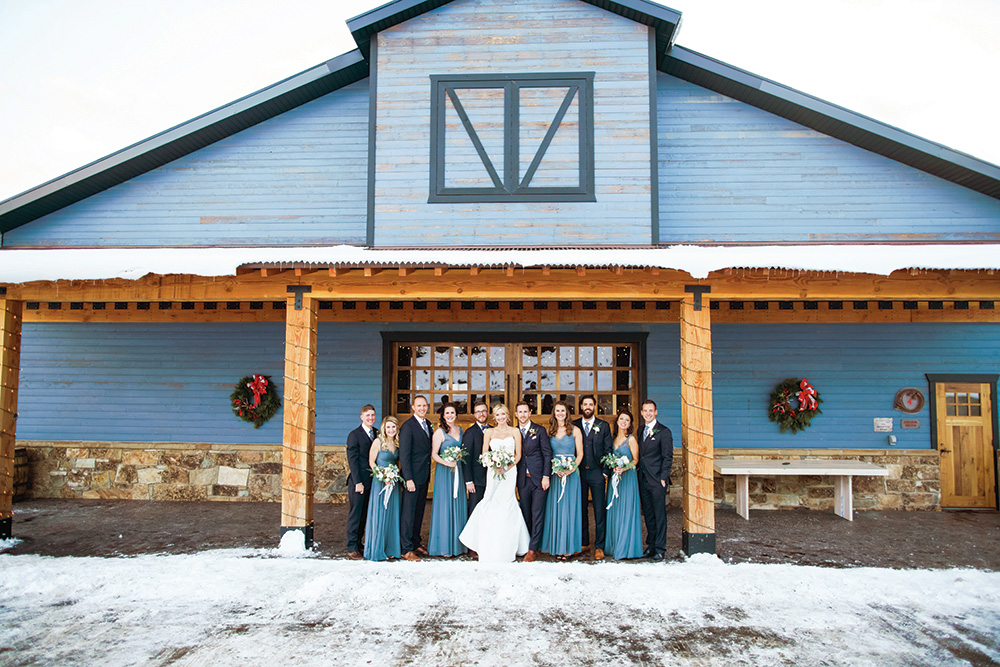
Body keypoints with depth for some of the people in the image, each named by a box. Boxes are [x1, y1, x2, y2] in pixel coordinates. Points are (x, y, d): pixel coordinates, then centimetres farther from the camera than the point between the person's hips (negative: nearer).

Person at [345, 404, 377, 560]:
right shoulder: (354, 435, -7)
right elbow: (352, 460, -10)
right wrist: (358, 482, -15)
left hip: (371, 481, 6)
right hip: (358, 481, -6)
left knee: (365, 514, 11)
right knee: (355, 514, 0)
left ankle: (359, 544, 21)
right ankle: (352, 548, 6)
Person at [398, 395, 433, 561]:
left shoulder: (427, 424, 12)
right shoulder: (408, 426, -13)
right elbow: (404, 454, -16)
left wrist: (428, 474, 12)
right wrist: (408, 479, -20)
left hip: (424, 476, 8)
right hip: (412, 476, -8)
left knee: (419, 511, 15)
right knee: (408, 512, -2)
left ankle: (416, 543, 26)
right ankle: (407, 549, 4)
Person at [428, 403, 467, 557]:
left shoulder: (460, 429, 11)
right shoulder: (439, 432, -6)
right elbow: (434, 454, -10)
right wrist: (447, 462, -22)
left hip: (458, 471, 6)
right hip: (444, 471, -6)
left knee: (459, 505, 7)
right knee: (445, 506, -3)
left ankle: (458, 544, 17)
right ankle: (444, 546, 5)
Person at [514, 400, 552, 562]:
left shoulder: (540, 431, 1)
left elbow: (547, 454, 0)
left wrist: (546, 476, -8)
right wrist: (513, 478, 1)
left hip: (539, 479, -3)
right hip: (522, 480, 3)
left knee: (537, 514, -3)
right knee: (526, 515, 8)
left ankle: (532, 549, 1)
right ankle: (529, 544, 19)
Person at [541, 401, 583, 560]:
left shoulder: (575, 430, 2)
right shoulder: (550, 431, 10)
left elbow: (580, 454, 1)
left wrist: (572, 469, -14)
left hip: (571, 472, -2)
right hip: (554, 473, 3)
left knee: (569, 508, -2)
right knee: (555, 508, 2)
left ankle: (568, 547, 3)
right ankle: (557, 546, 8)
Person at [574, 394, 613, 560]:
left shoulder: (604, 426, 7)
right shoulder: (574, 426, 9)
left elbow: (608, 450, 5)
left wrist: (605, 472, -3)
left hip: (596, 473, -1)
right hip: (579, 472, 1)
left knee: (600, 511, -1)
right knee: (580, 509, 7)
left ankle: (599, 547, 5)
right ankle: (584, 543, 18)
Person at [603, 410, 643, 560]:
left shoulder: (631, 439, -4)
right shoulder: (613, 439, 12)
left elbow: (635, 460, -5)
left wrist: (624, 468, -20)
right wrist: (613, 468, -4)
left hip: (627, 477, -6)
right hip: (614, 477, 6)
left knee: (625, 512, -4)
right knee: (614, 511, 8)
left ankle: (625, 548, 3)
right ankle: (614, 546, 16)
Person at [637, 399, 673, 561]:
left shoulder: (664, 432, -6)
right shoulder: (640, 430, 14)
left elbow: (668, 457, -8)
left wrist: (663, 478, -13)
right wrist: (638, 473, 8)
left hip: (657, 480, -6)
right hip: (643, 479, 6)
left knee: (659, 515, -2)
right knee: (648, 514, 12)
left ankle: (660, 548, 4)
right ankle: (651, 544, 21)